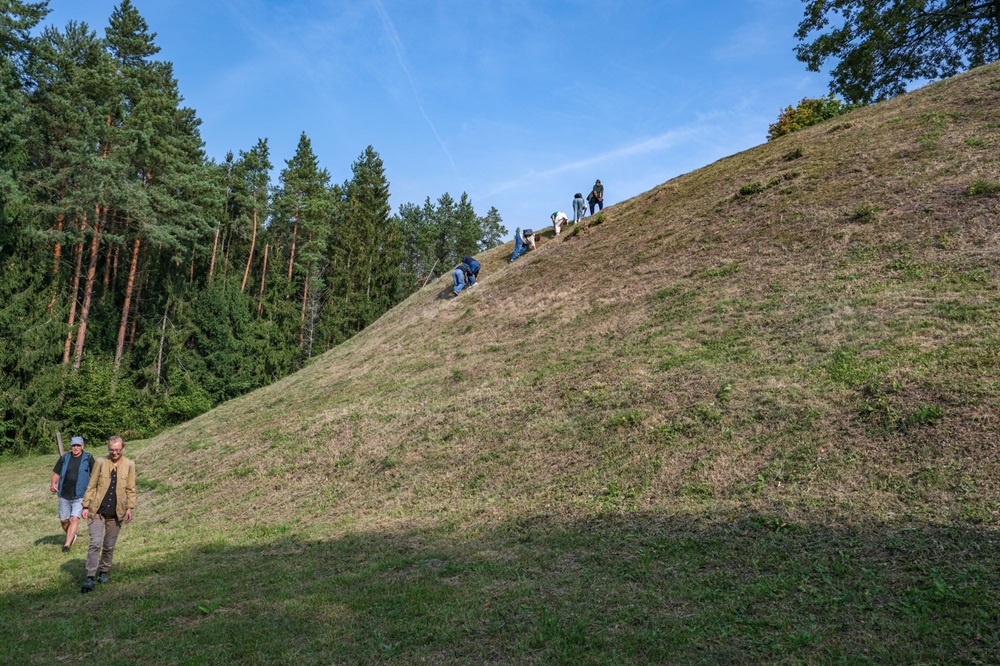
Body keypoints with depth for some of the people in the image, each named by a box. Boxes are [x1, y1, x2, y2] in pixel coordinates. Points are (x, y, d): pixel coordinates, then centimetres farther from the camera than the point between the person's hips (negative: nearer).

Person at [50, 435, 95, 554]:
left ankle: (67, 545, -12)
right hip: (64, 495, 4)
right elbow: (56, 473, 8)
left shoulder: (88, 458, -4)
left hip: (79, 496, -4)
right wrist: (53, 484, -12)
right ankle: (71, 537, 39)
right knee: (64, 520, 13)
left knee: (75, 519, -14)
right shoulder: (64, 458, 4)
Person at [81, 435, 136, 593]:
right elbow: (91, 486, 2)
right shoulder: (101, 462, -1)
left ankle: (104, 572, 28)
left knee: (109, 546, 11)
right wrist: (86, 506, -1)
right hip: (97, 510, -1)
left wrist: (129, 508, -1)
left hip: (116, 513, 1)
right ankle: (90, 577, -5)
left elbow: (130, 489, 5)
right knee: (95, 544, -9)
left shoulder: (129, 465, 2)